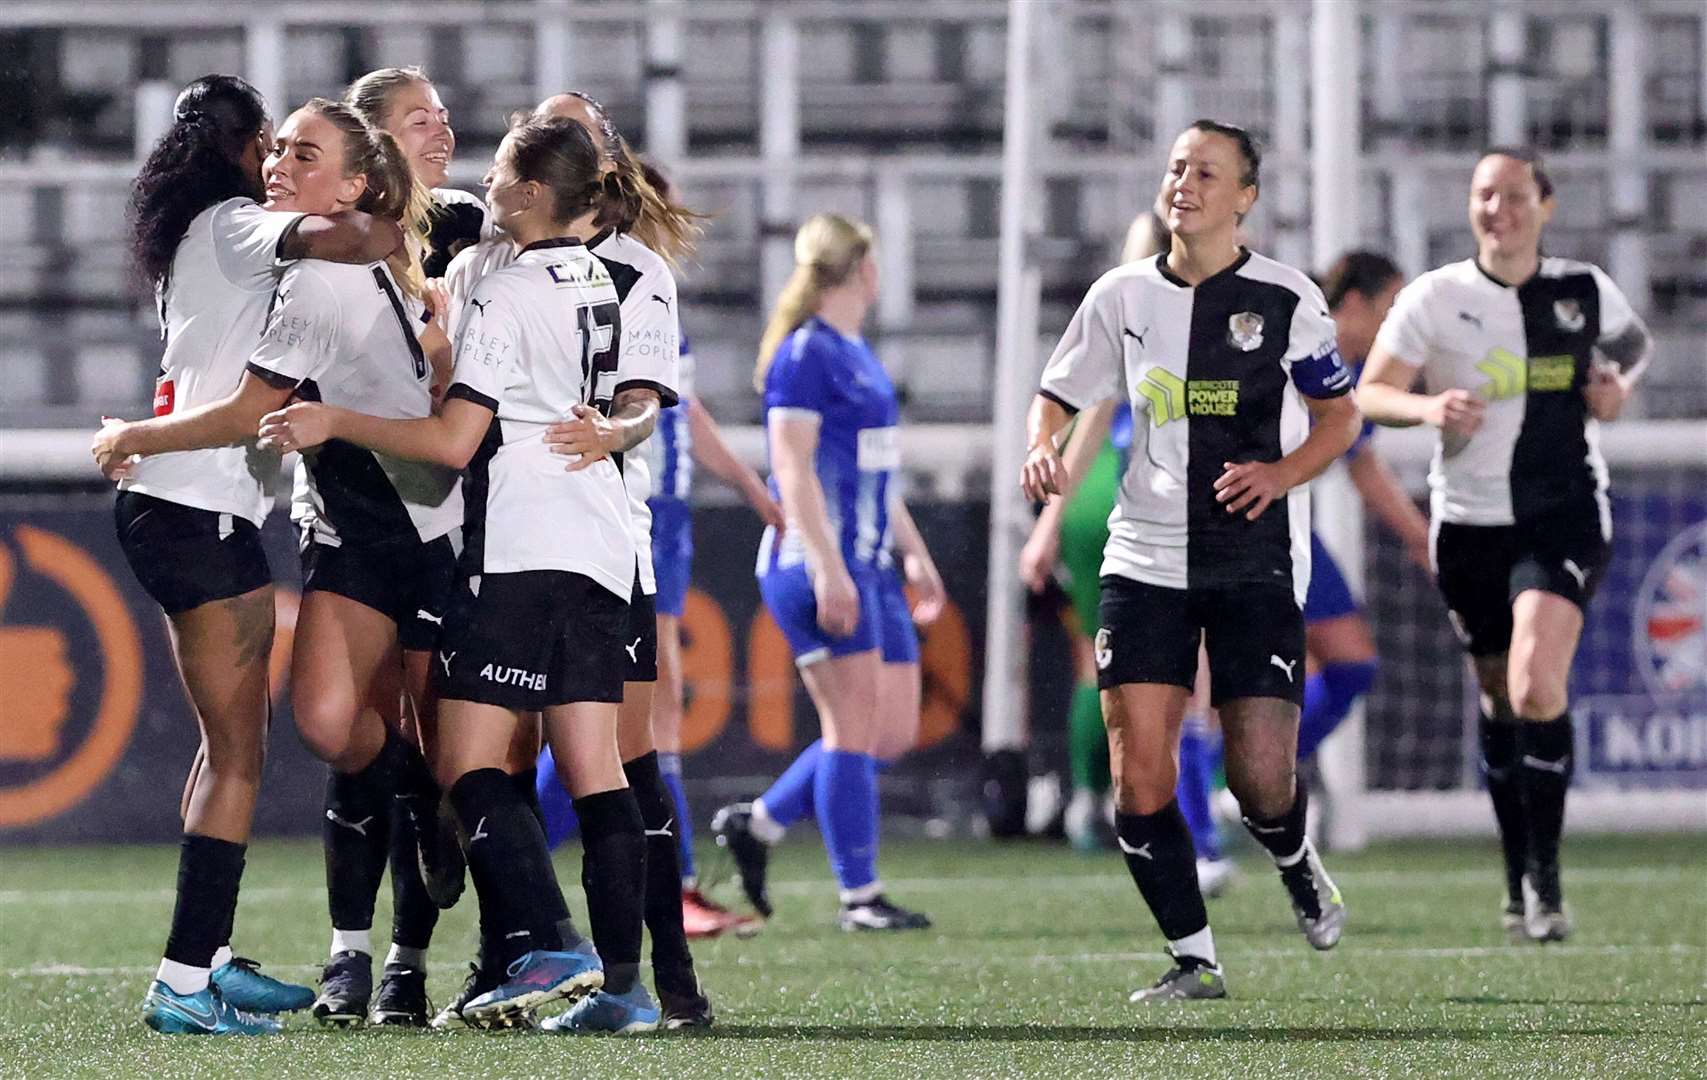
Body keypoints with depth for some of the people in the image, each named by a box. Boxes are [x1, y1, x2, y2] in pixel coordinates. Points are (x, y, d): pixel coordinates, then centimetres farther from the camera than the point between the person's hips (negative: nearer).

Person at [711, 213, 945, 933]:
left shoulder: (856, 354, 19)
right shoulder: (805, 353, -10)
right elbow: (794, 467, -16)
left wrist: (914, 552, 25)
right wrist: (828, 567, -22)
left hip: (867, 567, 10)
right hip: (814, 564, -10)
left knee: (894, 733, 7)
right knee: (854, 727, -8)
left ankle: (755, 824, 18)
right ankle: (859, 898, -4)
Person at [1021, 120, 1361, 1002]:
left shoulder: (1285, 298, -1)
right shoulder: (1123, 297, 6)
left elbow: (1340, 416, 7)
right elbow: (1057, 396, 15)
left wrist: (1281, 473, -12)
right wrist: (1041, 451, -7)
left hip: (1257, 563, -2)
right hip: (1145, 558, 2)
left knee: (1260, 777, -8)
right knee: (1137, 773, -9)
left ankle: (1297, 867, 28)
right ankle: (1193, 957, 4)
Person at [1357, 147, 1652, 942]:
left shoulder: (1585, 290, 1)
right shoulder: (1435, 298, -4)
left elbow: (1634, 342, 22)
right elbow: (1370, 394, -7)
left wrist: (1619, 386, -1)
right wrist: (1428, 409, -27)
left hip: (1564, 516, -1)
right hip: (1469, 519, 1)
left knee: (1537, 686, -21)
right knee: (1498, 697, 12)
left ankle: (1544, 874, -10)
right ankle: (1518, 877, 29)